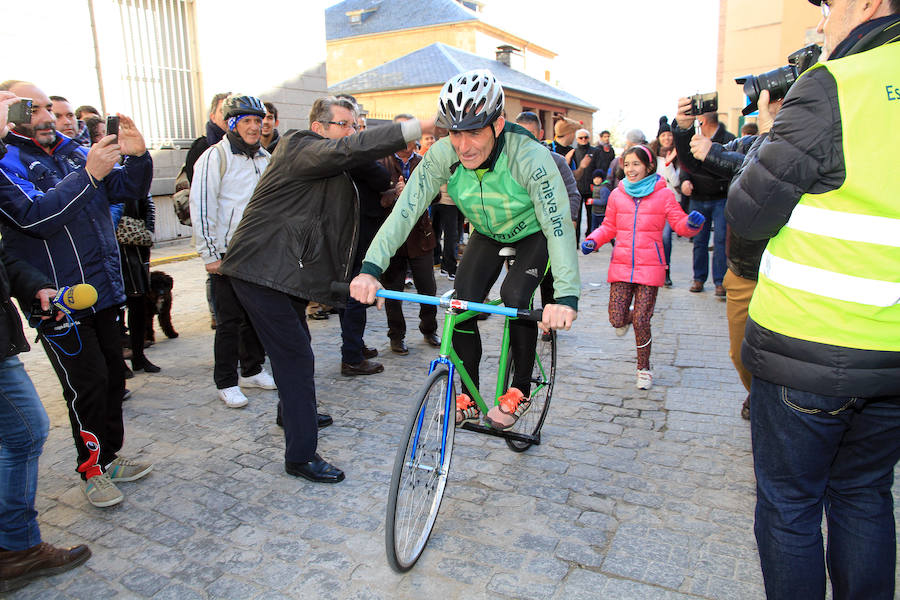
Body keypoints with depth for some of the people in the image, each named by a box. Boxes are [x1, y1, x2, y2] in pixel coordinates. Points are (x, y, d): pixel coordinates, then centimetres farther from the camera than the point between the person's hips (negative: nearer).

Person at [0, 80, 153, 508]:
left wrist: (137, 157, -10)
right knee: (88, 383, -2)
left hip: (102, 290, 6)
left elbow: (129, 189, 10)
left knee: (113, 375, 13)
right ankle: (92, 469, 16)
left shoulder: (72, 151, 11)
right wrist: (89, 175, -29)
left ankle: (110, 456, 28)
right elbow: (35, 215, -22)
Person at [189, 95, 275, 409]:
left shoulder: (265, 158, 14)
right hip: (227, 253, -6)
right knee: (230, 319, -2)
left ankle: (252, 370, 27)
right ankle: (226, 383, 10)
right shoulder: (215, 156, -7)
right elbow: (202, 208, -11)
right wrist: (210, 254, -14)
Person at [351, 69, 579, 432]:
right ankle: (468, 398, 6)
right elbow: (406, 208, -30)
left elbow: (558, 224, -43)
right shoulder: (443, 154, -25)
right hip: (487, 235, 4)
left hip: (533, 234, -3)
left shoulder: (530, 156, -36)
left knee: (515, 297, -26)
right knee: (462, 303, -11)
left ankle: (521, 391, -3)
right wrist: (371, 268, -42)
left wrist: (566, 296, -56)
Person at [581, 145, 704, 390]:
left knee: (641, 322, -4)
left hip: (649, 267, -2)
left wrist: (692, 223, -24)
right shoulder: (617, 194, 9)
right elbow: (608, 227, 15)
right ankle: (626, 317, 38)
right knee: (616, 320, -2)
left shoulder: (663, 194, 1)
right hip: (621, 266, 3)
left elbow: (680, 224, -1)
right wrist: (593, 241, -3)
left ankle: (644, 369, 18)